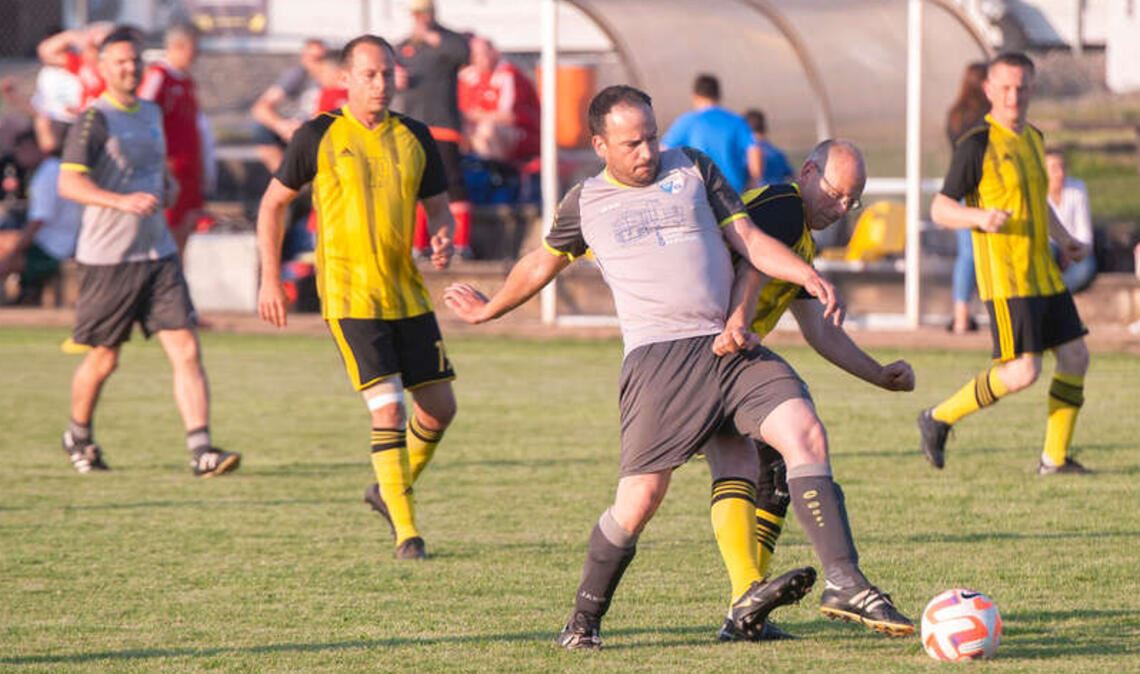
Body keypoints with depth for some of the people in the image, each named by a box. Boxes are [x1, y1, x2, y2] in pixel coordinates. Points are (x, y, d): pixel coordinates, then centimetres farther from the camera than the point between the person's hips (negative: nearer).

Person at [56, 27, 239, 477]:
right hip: (108, 258, -5)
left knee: (186, 349, -8)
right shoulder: (95, 120, -9)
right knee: (103, 359, 7)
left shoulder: (152, 114, 13)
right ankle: (79, 436, 32)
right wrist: (122, 201, -32)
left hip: (158, 254, 5)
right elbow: (69, 183, -20)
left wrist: (165, 186, 11)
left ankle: (200, 450, -12)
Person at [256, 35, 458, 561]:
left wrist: (443, 240, -8)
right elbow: (272, 204, 5)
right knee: (388, 407, -15)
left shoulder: (414, 138, 8)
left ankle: (391, 491, 31)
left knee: (440, 407, 6)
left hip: (406, 292, 5)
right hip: (349, 294, -5)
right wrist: (270, 279, 1)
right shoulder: (318, 137, -3)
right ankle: (405, 532, -8)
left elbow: (437, 206, 16)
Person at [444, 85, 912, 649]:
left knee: (805, 434, -19)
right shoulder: (585, 204, 14)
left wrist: (807, 275, -3)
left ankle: (845, 579, -21)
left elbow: (748, 241, 13)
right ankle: (584, 619, 9)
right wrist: (488, 309, 44)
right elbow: (542, 263, 31)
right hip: (659, 355, -2)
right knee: (639, 499, -10)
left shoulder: (692, 168, 16)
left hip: (731, 347, 2)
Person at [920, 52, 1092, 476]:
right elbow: (940, 209, -10)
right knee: (1023, 371, -14)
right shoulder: (977, 144, -10)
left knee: (1075, 356, 3)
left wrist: (1065, 240, 19)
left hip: (1043, 274, 8)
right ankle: (939, 418, 3)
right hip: (1004, 277, -8)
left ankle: (1055, 458, 13)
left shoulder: (1033, 139, 15)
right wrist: (979, 217, -28)